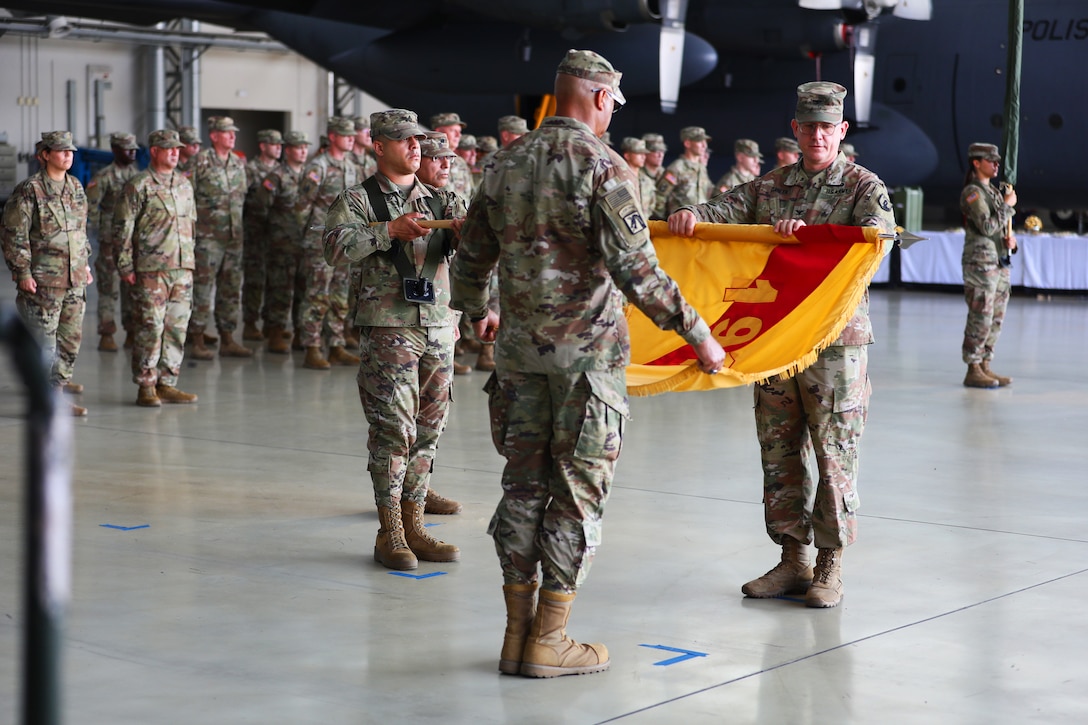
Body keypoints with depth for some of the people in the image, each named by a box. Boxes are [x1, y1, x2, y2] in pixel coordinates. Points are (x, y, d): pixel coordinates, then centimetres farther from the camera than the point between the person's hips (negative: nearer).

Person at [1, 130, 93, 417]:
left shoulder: (75, 187, 12)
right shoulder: (30, 190, -10)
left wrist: (86, 262, 21)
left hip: (75, 278, 7)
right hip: (43, 279, -7)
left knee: (72, 335, 14)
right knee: (43, 339, -5)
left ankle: (61, 379, 32)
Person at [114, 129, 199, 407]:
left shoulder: (184, 184, 16)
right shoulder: (138, 186, -4)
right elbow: (123, 228, -6)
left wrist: (191, 257, 18)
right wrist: (126, 266, -9)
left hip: (183, 269, 6)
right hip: (150, 269, -6)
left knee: (177, 327, 7)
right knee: (150, 327, -5)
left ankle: (167, 383, 14)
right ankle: (146, 387, 1)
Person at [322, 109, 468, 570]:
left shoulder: (440, 199, 14)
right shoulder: (358, 199, 1)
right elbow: (337, 246, -16)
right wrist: (390, 230, -20)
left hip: (438, 329, 5)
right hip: (388, 329, -5)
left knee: (428, 429, 7)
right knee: (394, 429, -8)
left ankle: (413, 526, 15)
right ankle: (390, 535, -1)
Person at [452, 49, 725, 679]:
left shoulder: (506, 164, 7)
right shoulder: (604, 167, -12)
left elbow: (472, 257, 16)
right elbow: (636, 270, -20)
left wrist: (478, 312, 35)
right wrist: (697, 333, -14)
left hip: (521, 347, 6)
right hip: (588, 350, -6)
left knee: (523, 484, 12)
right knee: (579, 491, 3)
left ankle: (519, 631, 17)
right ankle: (549, 641, 7)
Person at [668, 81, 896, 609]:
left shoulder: (863, 186, 0)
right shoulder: (770, 186, 14)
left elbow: (878, 233, -18)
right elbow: (723, 210, 6)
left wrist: (812, 233, -32)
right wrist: (691, 215, -18)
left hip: (835, 340, -5)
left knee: (834, 454, 0)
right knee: (779, 452, 8)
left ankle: (830, 566, 10)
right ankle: (792, 560, 18)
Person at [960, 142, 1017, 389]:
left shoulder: (995, 192, 17)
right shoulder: (972, 192, -10)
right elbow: (987, 227, -20)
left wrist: (1011, 240, 1)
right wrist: (1007, 205, -10)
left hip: (999, 263, 9)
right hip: (980, 263, -9)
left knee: (995, 319, 9)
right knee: (980, 319, -8)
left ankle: (985, 368, 14)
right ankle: (973, 372, -4)